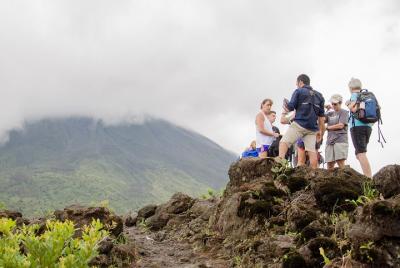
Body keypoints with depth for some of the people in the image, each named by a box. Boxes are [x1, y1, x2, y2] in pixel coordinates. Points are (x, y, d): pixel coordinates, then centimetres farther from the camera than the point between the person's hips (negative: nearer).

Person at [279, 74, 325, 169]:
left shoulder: (298, 91, 5)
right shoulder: (319, 95, 21)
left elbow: (290, 107, -2)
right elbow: (321, 116, 19)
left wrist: (285, 109, 21)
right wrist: (320, 131, 23)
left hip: (299, 124, -5)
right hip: (312, 128, 5)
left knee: (284, 142, -7)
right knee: (312, 151, 3)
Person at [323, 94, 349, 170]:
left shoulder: (344, 112, 6)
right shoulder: (330, 113, 21)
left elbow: (340, 125, -6)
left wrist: (327, 127, 4)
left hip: (340, 140, -5)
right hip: (330, 141, 5)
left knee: (341, 163, -15)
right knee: (330, 165, 0)